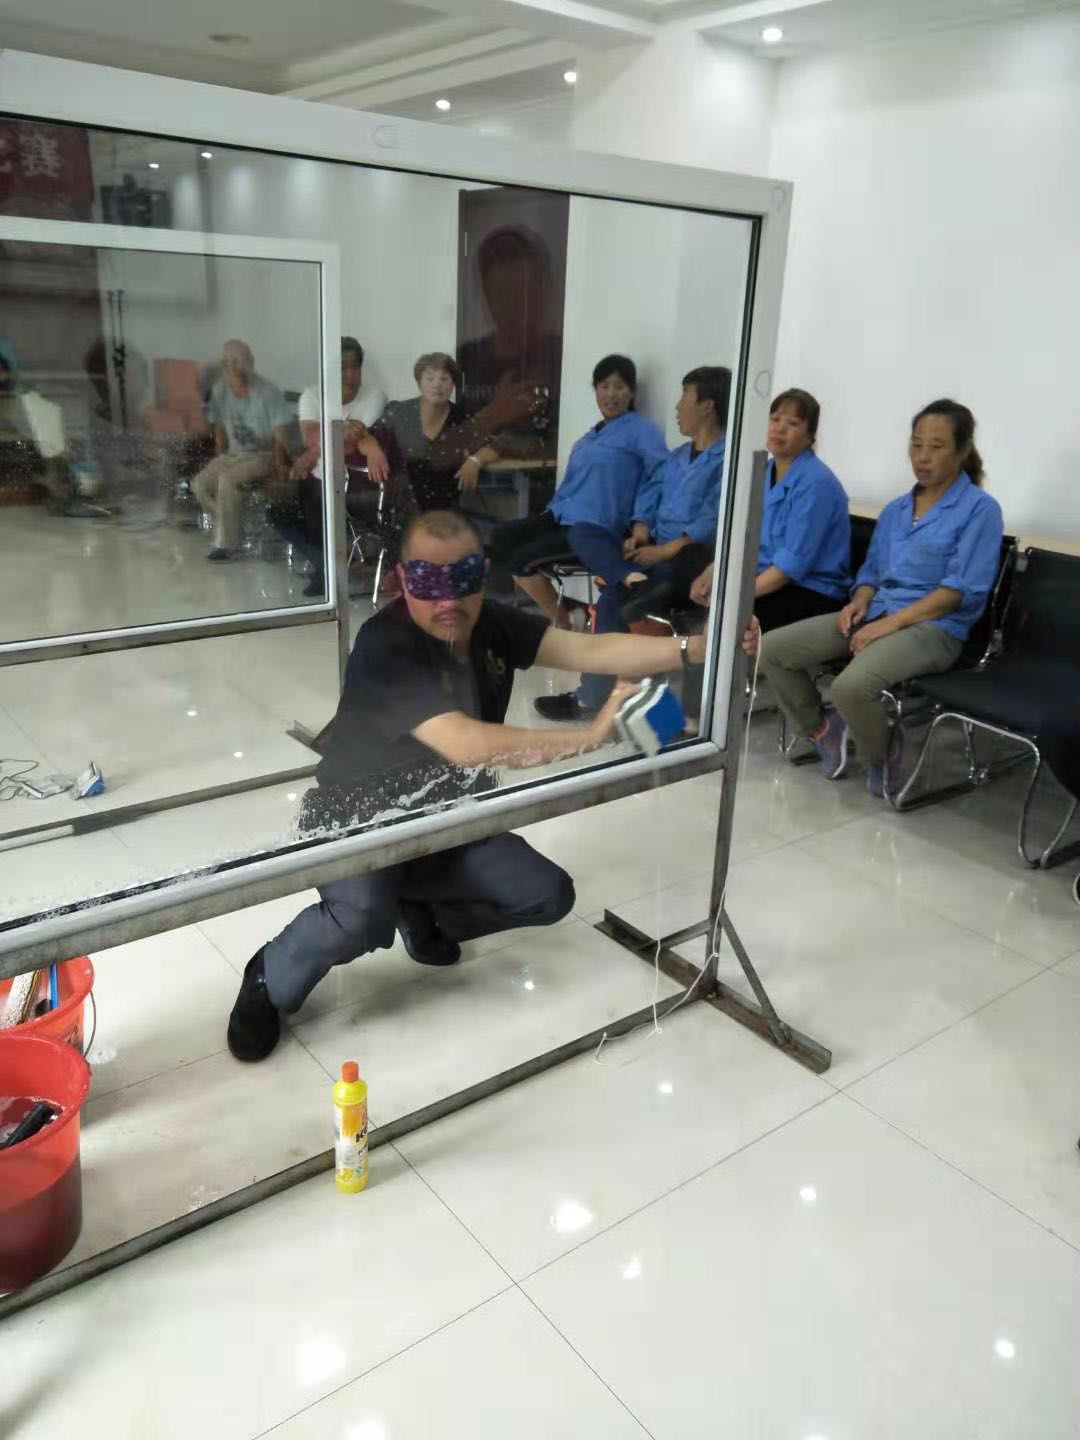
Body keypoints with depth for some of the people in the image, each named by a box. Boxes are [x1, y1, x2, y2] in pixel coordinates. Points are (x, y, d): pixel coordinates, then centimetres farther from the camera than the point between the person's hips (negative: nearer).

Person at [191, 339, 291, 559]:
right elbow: (219, 428, 11)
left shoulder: (268, 392, -14)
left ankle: (226, 543, -20)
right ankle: (234, 527, 1)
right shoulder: (220, 390, 1)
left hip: (263, 456, -6)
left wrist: (278, 468, -24)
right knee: (200, 484, -15)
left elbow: (279, 436, -13)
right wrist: (221, 461, 0)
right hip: (233, 455, 6)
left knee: (228, 480, -31)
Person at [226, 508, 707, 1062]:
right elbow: (465, 745, -40)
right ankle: (271, 981, -2)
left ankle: (420, 906, 20)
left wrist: (695, 648, -25)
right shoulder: (385, 647, -30)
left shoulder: (492, 624, -8)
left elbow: (589, 650, -14)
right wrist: (589, 737, -39)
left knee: (549, 895, -4)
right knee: (364, 919, -35)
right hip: (358, 823, -7)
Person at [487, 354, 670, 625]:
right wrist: (553, 509, 14)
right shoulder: (591, 435, 21)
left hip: (595, 528, -8)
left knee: (521, 560, -18)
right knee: (501, 537, -9)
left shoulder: (641, 430, -5)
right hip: (563, 515, 8)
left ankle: (563, 625, 0)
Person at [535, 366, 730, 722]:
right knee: (584, 532, -8)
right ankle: (635, 581, -33)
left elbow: (714, 522, -20)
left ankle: (593, 698, -16)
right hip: (656, 547, 9)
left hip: (687, 561, -9)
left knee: (613, 598, -27)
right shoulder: (679, 455, 21)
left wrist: (664, 551, -22)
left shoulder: (727, 459, -9)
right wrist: (640, 530, -2)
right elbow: (650, 492, 18)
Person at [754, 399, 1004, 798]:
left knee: (851, 686, -35)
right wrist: (859, 601, -3)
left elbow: (962, 589, -12)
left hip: (933, 627, -7)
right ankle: (822, 730, 11)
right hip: (875, 613, 7)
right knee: (771, 649, -10)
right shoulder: (895, 509, 18)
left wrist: (890, 623, -18)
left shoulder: (980, 509, -3)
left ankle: (882, 759, -3)